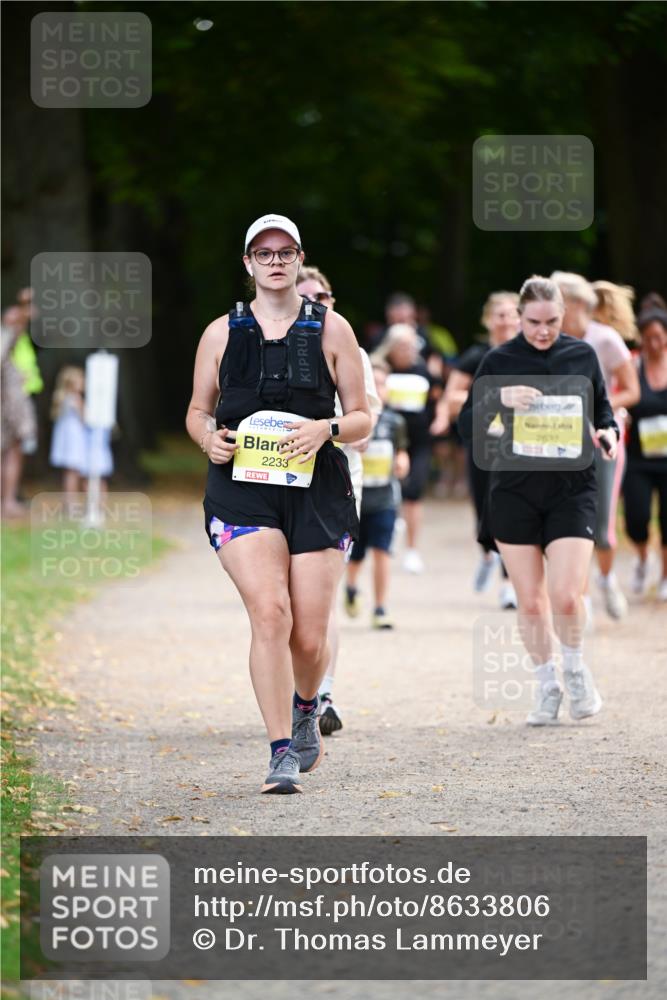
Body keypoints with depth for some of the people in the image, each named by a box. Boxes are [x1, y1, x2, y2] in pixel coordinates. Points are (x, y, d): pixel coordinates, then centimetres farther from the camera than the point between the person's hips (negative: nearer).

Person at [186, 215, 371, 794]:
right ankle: (283, 753, -15)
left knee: (309, 638, -1)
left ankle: (306, 707, 35)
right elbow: (198, 410, 19)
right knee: (270, 615, -20)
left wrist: (326, 429, -12)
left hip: (316, 491, 0)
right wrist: (208, 437, -4)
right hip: (241, 490, 0)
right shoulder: (221, 333, 10)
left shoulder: (331, 330, 8)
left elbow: (362, 418, 9)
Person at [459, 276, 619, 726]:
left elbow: (602, 407, 17)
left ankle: (576, 666, 17)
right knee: (531, 601, 3)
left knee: (566, 596, -13)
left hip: (572, 488, 0)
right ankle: (547, 687, 20)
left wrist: (609, 431, -5)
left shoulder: (583, 355, 4)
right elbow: (467, 427, 0)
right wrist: (498, 398, -19)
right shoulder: (499, 360, 1)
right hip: (515, 490, 0)